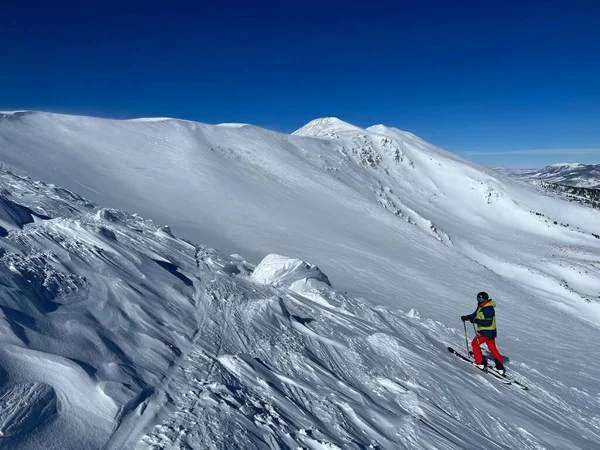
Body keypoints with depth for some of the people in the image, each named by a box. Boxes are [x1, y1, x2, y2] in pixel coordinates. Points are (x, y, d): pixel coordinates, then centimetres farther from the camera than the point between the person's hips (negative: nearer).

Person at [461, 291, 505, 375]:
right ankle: (500, 367, 20)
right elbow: (475, 314, 18)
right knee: (493, 349, 15)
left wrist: (476, 320, -31)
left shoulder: (488, 309, -22)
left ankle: (480, 363, 9)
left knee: (475, 344, 3)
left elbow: (488, 322, -26)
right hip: (491, 332, 10)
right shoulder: (481, 307, 8)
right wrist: (466, 317, 5)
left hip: (486, 332, -10)